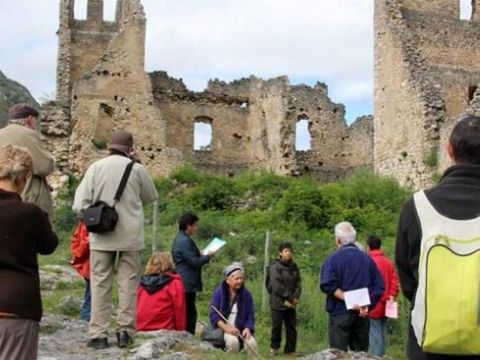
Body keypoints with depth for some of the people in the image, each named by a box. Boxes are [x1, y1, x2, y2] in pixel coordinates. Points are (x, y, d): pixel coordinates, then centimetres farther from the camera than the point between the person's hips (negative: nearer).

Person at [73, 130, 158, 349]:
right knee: (128, 284, 8)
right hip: (130, 235, -1)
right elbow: (151, 197, 12)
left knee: (100, 284, 7)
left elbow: (80, 205, -5)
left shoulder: (96, 167, -2)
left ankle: (98, 334, 6)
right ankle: (125, 330, 8)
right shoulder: (136, 169, -3)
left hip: (102, 236, 1)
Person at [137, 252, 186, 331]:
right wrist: (180, 331, 4)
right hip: (165, 331, -5)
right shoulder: (174, 283, -4)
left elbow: (136, 307, 14)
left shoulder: (142, 284, 11)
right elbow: (179, 309, -5)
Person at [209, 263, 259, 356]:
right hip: (223, 328, -2)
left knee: (252, 343, -28)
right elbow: (214, 315, -7)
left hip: (242, 330, 2)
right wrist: (227, 328, -19)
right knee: (233, 341, -34)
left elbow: (250, 316, 4)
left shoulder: (246, 294, 5)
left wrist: (247, 329, -16)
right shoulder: (219, 292, 0)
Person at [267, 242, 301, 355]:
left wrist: (295, 298, -7)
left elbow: (298, 284, 8)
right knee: (277, 326, 0)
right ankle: (274, 348, 19)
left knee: (292, 327, 4)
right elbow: (276, 286, -11)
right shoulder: (275, 267, -5)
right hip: (278, 303, -4)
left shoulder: (294, 267, 11)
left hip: (291, 304, 4)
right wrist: (290, 298, -10)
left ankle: (290, 350, 14)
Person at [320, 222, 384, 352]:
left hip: (340, 312, -4)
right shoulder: (367, 259, 7)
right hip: (362, 314, 4)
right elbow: (379, 286, 2)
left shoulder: (333, 259, -5)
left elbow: (328, 284, -20)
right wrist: (367, 305, -4)